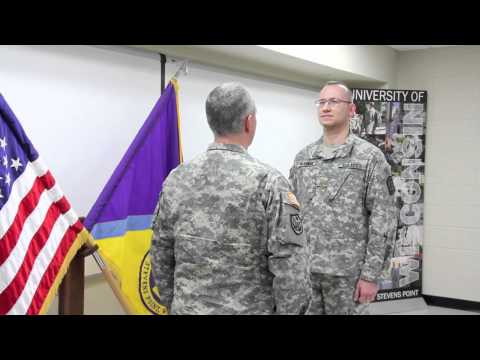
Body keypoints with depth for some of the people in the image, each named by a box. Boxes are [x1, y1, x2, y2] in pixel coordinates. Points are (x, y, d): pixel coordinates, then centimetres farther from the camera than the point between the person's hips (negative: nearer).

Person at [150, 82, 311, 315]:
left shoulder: (176, 180, -3)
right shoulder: (268, 182, -17)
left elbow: (161, 257, 4)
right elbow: (291, 270, -19)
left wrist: (172, 305, 16)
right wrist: (291, 311, -8)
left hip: (188, 308, 4)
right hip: (249, 310, -4)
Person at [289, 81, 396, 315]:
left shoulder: (370, 157, -6)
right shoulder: (302, 158, 9)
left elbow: (383, 220, -9)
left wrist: (371, 274, -13)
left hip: (347, 272, -4)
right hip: (304, 269, 5)